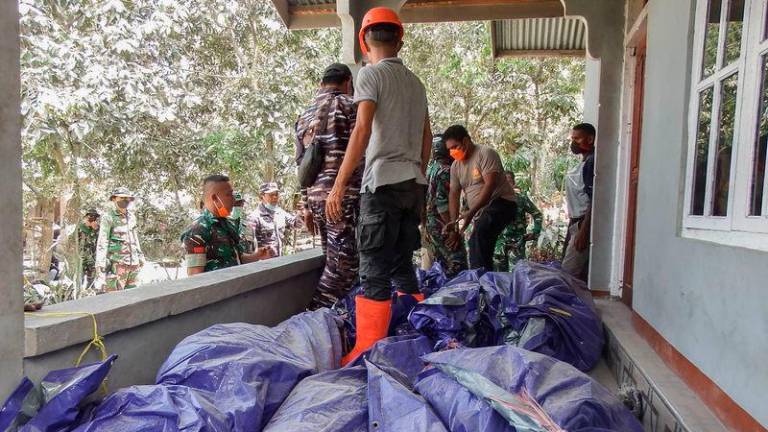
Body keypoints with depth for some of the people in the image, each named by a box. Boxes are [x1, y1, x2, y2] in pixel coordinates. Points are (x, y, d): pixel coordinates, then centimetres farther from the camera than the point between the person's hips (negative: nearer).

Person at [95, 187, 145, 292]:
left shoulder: (131, 217, 15)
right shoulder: (108, 218, -4)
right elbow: (102, 242, -9)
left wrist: (140, 256, 23)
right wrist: (100, 263, -15)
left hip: (133, 262, 6)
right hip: (117, 263, -6)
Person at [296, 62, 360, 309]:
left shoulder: (304, 116, 20)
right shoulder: (349, 105, -1)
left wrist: (306, 206, 21)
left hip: (315, 196, 8)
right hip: (343, 196, -8)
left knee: (333, 259, 15)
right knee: (344, 261, -6)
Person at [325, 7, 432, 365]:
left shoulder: (371, 74, -2)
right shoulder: (415, 82, 19)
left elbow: (362, 131, -14)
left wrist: (338, 186, -16)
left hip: (383, 182, -7)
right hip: (414, 183, 7)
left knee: (375, 272, -6)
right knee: (403, 266, 15)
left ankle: (367, 352, -3)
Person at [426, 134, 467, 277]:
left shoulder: (431, 169, 14)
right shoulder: (445, 171, -14)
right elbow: (442, 203, -21)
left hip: (430, 223, 9)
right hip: (441, 223, -9)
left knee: (440, 261, 13)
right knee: (457, 261, -9)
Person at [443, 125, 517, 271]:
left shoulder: (486, 154, -13)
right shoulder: (455, 166, 9)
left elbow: (490, 185, -23)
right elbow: (454, 195, 8)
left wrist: (471, 212, -31)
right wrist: (454, 225, -4)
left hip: (500, 203, -9)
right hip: (480, 212, 9)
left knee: (480, 233, -34)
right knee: (478, 248, 8)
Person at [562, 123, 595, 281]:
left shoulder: (592, 162, -14)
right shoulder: (584, 162, 16)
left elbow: (594, 200, -21)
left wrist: (583, 231, -25)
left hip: (583, 223, -10)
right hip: (576, 222, 10)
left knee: (568, 273, -10)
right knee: (578, 272, 12)